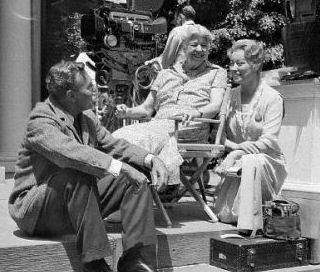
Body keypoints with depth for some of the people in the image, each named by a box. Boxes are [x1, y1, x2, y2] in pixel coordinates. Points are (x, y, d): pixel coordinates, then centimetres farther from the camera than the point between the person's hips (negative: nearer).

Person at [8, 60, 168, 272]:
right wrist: (118, 167, -43)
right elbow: (69, 151, -38)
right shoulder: (41, 121, -20)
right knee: (78, 175, -37)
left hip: (80, 197, 8)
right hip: (35, 211, -8)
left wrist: (151, 159, -9)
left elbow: (113, 144, 8)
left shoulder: (87, 117, 6)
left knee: (136, 175, -7)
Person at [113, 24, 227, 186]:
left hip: (188, 129, -4)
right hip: (158, 123, 4)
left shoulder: (216, 73, 20)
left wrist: (196, 113, -21)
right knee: (119, 137, -29)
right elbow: (147, 108, 26)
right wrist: (127, 112, 3)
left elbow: (215, 106, 3)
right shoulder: (165, 74, 29)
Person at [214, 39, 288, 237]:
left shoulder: (272, 98, -9)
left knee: (250, 162, -41)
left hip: (268, 162, -4)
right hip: (239, 164, 4)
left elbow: (269, 142, -17)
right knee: (224, 215, -19)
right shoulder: (232, 95, 6)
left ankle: (251, 228, -32)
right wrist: (233, 145, -17)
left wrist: (236, 154, -27)